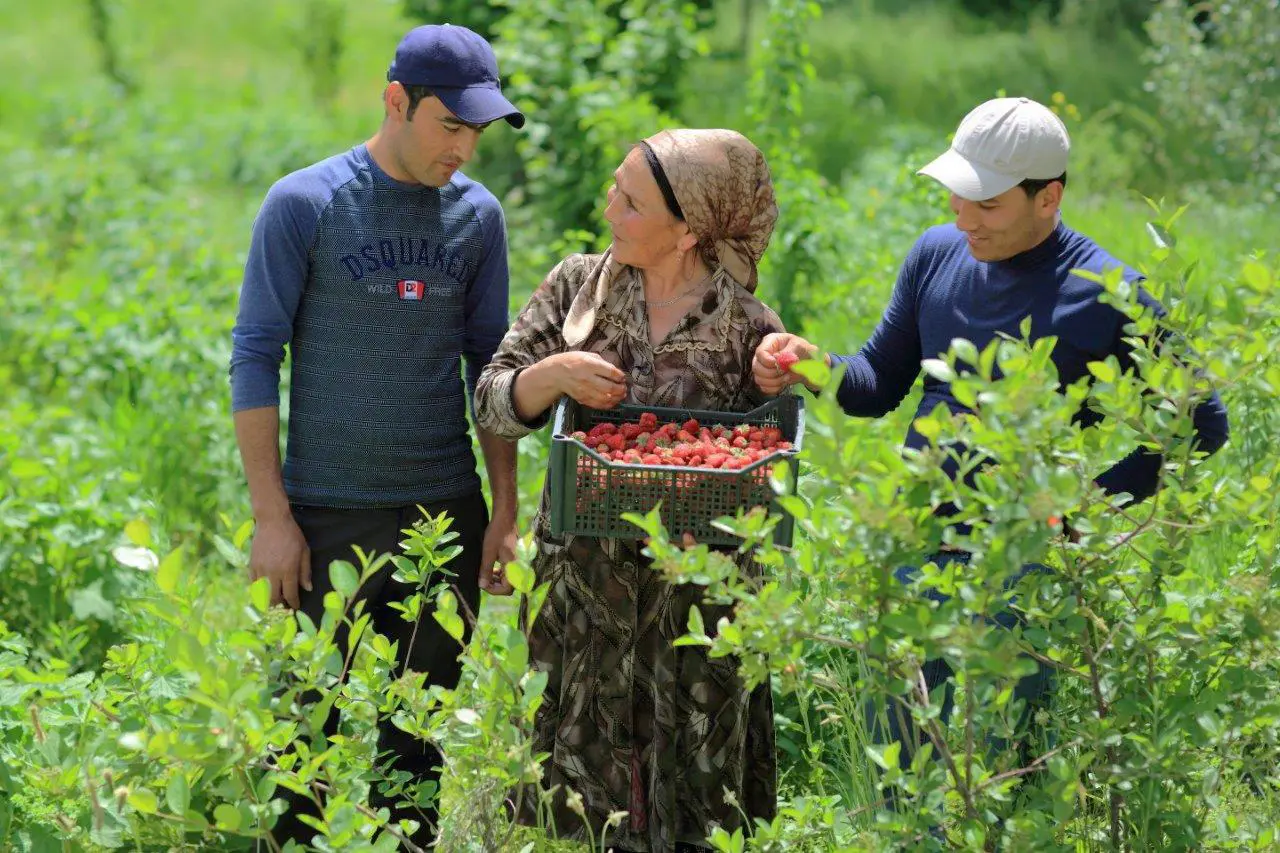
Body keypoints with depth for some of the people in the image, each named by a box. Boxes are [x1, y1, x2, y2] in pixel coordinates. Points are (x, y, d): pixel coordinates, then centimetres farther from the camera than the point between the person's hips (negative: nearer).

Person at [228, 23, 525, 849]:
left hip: (447, 511, 3)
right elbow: (256, 357, -5)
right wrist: (272, 517, -9)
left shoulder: (478, 214, 5)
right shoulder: (304, 205, -6)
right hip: (328, 517, -3)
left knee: (420, 742, 9)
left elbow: (490, 363, 11)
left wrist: (505, 512, 7)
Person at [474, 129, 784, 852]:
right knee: (579, 793, 8)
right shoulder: (578, 286, 2)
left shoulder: (749, 330, -6)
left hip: (695, 593, -2)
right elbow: (494, 403, 2)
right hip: (582, 582, 2)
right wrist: (552, 373, -17)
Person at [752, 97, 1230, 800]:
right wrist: (813, 366, -7)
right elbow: (882, 381, 14)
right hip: (915, 554, 5)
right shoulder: (937, 254, 4)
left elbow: (1202, 424, -3)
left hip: (1028, 570, -5)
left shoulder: (1110, 297, -10)